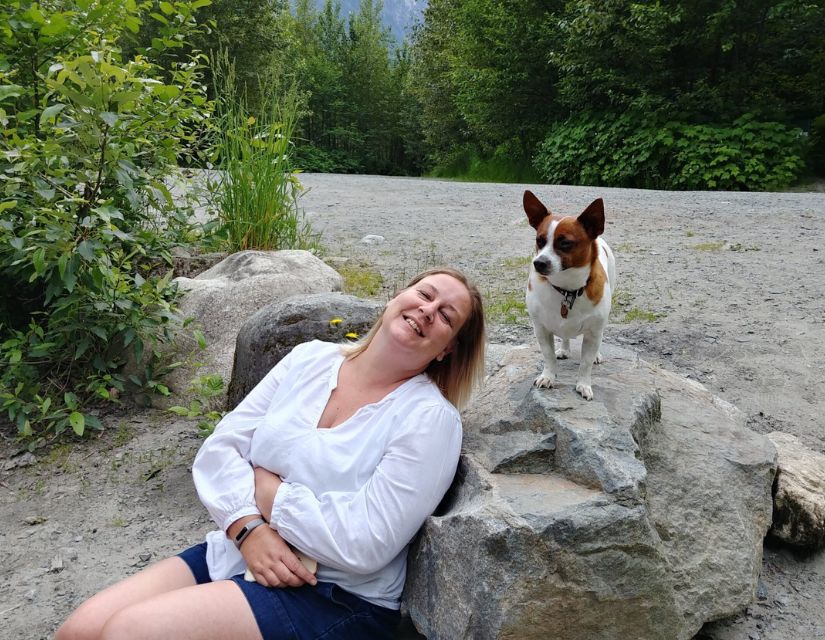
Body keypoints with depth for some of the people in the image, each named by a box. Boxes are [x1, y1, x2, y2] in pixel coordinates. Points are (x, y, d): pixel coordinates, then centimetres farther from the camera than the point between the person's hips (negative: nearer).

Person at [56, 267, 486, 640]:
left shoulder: (431, 418, -13)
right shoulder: (310, 359, 3)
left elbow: (365, 545, -20)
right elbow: (218, 449, 1)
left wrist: (265, 489, -11)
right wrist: (249, 527, -16)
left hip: (336, 598, -5)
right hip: (237, 552, 5)